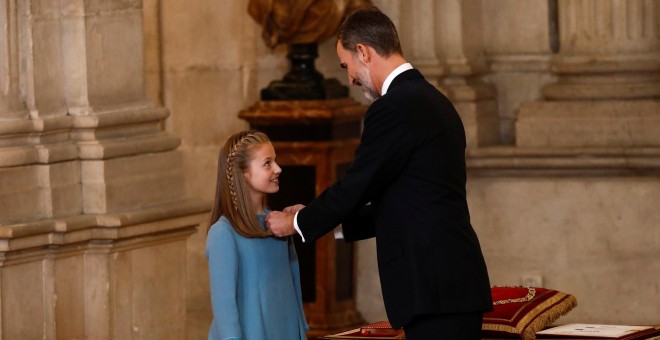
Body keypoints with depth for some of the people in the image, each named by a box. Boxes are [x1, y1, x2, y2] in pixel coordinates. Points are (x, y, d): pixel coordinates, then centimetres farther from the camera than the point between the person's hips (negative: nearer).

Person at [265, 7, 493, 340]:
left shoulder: (393, 108, -12)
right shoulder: (432, 100, 18)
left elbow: (356, 185, -8)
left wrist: (296, 222, 9)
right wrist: (324, 217, 24)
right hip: (455, 285, 10)